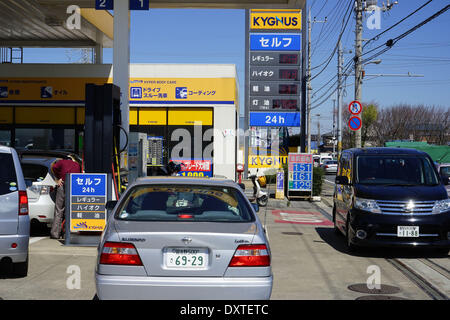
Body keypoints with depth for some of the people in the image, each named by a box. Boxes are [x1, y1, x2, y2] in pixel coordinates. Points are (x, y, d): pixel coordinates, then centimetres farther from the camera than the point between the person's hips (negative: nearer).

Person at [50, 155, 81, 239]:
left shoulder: (62, 161, 13)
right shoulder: (77, 165, 24)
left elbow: (54, 167, -5)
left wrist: (58, 178, 2)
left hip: (63, 186, -2)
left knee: (59, 210, 1)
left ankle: (55, 233, -1)